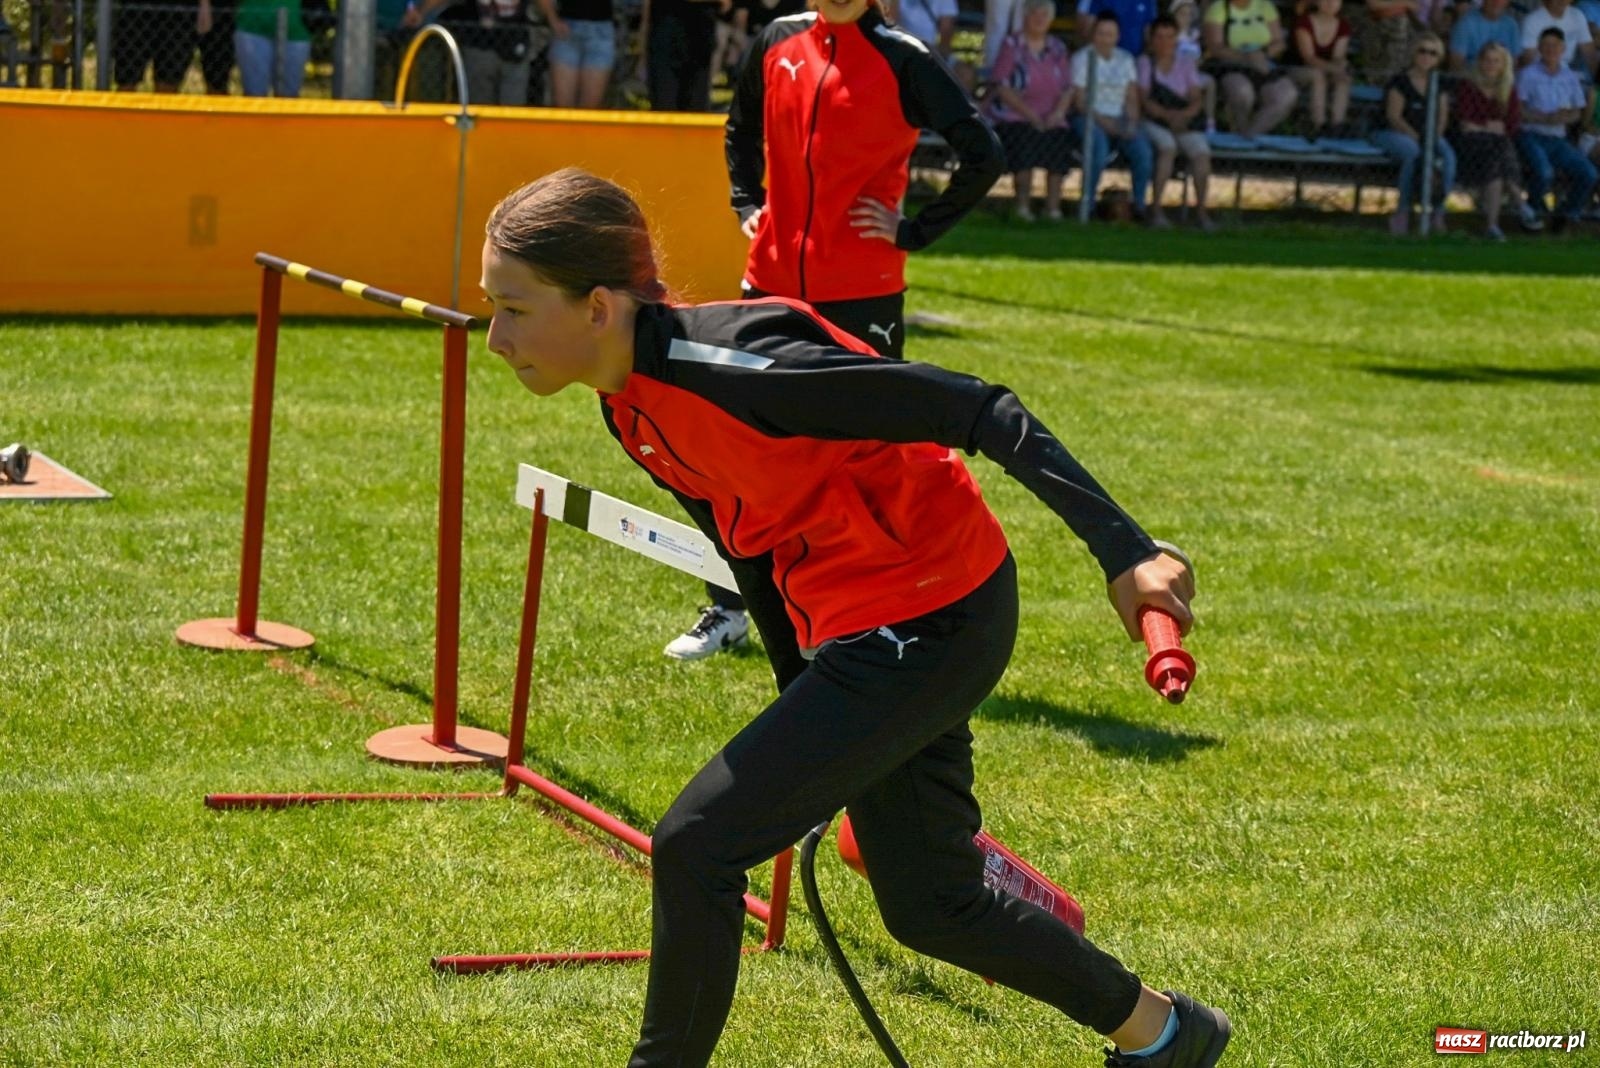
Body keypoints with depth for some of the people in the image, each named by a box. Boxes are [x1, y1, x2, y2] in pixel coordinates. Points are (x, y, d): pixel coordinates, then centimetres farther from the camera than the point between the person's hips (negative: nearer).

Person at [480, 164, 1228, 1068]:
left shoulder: (730, 371, -28)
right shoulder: (631, 403, 0)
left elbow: (978, 412, -26)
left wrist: (1124, 552, -29)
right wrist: (802, 694, 22)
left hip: (933, 618, -9)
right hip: (848, 633, 9)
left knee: (697, 847, -13)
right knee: (929, 907, 20)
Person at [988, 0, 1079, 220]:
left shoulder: (1057, 48, 14)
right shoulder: (1012, 45, 2)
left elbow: (1068, 89, 12)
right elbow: (1002, 88, -6)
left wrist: (1059, 112, -8)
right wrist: (1029, 114, -15)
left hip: (1050, 118, 3)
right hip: (1014, 115, -3)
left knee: (1060, 136, -27)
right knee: (1026, 136, -33)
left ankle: (1053, 206, -26)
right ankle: (1023, 203, -29)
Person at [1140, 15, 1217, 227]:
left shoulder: (1186, 65, 16)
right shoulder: (1145, 63, 8)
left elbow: (1197, 98, 5)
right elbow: (1143, 99, -4)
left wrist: (1184, 114, -17)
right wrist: (1166, 114, -20)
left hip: (1185, 122, 3)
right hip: (1154, 121, -3)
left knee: (1202, 151, -27)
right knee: (1168, 146, -35)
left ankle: (1201, 209, -20)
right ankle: (1156, 208, -31)